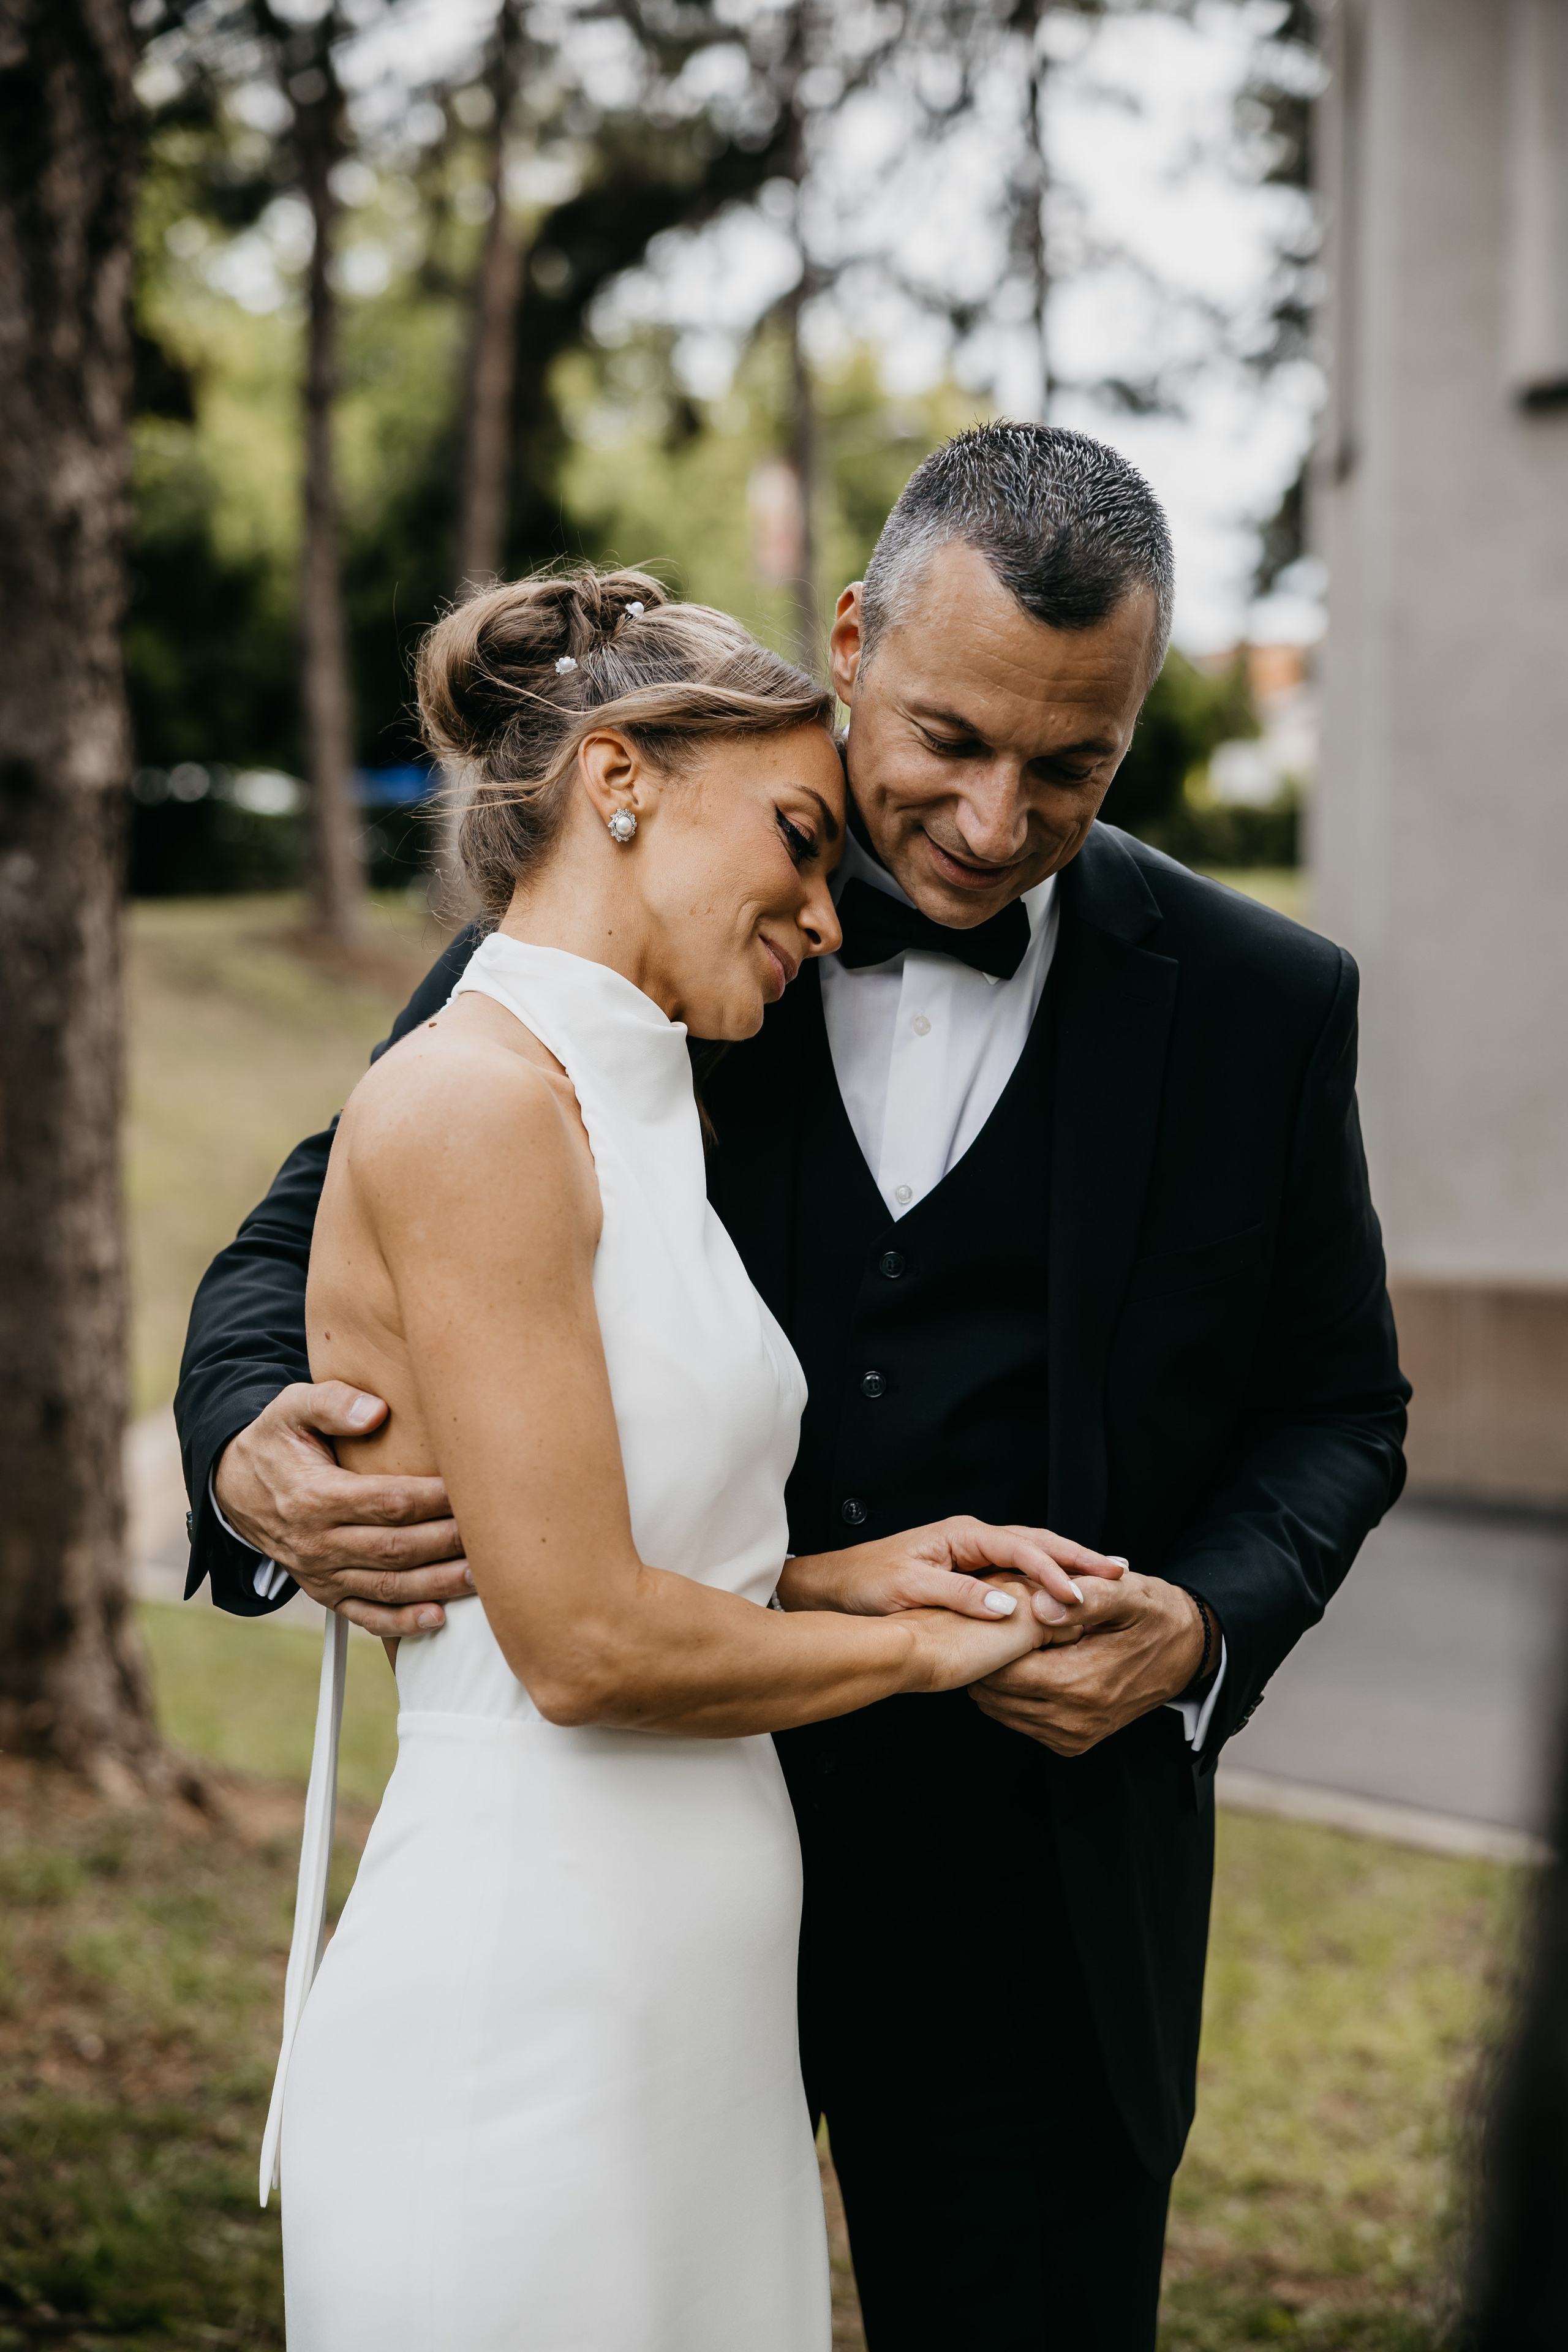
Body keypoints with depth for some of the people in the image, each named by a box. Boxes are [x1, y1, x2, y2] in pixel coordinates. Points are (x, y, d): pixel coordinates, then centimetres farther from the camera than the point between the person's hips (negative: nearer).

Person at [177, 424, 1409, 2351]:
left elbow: (1335, 1406, 8)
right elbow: (309, 1247, 1)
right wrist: (251, 1455, -21)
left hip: (1035, 1885, 0)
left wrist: (1211, 1626, -13)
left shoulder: (1258, 1006, -2)